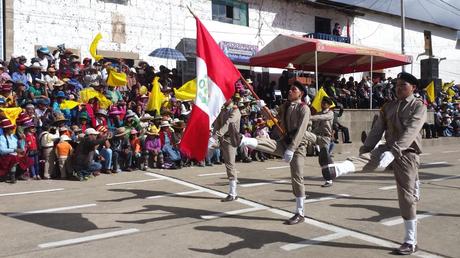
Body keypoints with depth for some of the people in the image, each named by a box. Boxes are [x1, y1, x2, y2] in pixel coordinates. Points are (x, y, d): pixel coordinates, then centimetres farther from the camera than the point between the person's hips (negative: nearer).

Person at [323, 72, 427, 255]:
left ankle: (411, 242, 11)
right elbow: (377, 130, 9)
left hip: (407, 153, -4)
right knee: (366, 159, -27)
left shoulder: (419, 106, -7)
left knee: (407, 196, -1)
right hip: (388, 149, 4)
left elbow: (410, 132, -22)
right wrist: (364, 149, 0)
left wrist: (393, 151, -35)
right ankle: (334, 170, -55)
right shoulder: (388, 106, 10)